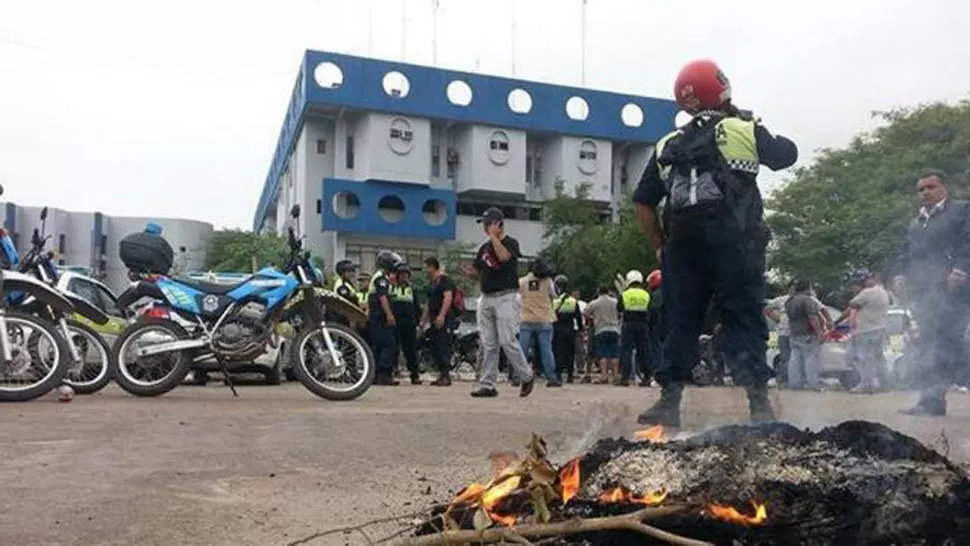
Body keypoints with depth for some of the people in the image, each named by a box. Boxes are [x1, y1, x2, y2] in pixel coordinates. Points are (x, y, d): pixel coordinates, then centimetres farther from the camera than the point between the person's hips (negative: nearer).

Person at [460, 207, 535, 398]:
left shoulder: (510, 243, -3)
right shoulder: (484, 248, 16)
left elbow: (504, 257, -24)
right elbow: (479, 271, 23)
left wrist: (493, 236, -16)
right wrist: (470, 272, 0)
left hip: (505, 298, -6)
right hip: (486, 299, 7)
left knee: (507, 341, -11)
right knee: (488, 345, 5)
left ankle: (527, 376, 7)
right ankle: (487, 385, 7)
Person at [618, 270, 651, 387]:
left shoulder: (624, 295, -3)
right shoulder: (646, 295, 2)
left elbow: (619, 309, 4)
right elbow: (649, 311, 4)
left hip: (628, 324, -2)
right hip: (643, 325, 2)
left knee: (626, 351, 0)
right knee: (643, 351, 8)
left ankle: (625, 377, -6)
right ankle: (646, 378, 9)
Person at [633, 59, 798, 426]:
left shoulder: (667, 146, 13)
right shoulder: (744, 130, 5)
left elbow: (644, 203, 11)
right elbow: (787, 154, 20)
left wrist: (659, 246, 18)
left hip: (684, 247, 3)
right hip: (736, 245, -2)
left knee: (681, 321, 8)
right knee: (745, 321, 2)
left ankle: (669, 401, 7)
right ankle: (759, 403, 1)